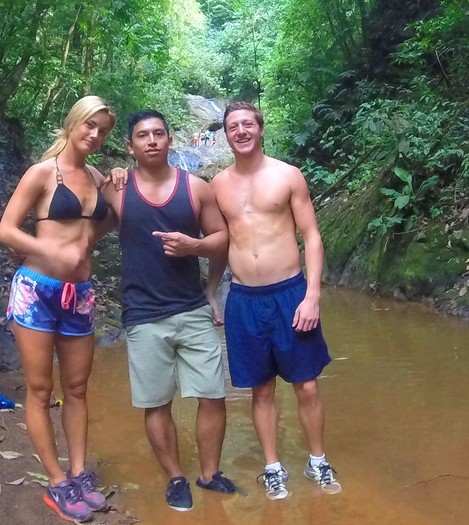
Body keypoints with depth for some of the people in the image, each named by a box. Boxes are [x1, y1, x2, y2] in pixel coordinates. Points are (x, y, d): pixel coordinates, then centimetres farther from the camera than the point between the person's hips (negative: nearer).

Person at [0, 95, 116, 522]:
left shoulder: (98, 178, 8)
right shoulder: (43, 172, -7)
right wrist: (55, 252, -20)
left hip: (79, 294, 6)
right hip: (36, 290, -5)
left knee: (77, 388, 12)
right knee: (40, 390, 3)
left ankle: (79, 473, 23)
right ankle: (58, 483, 13)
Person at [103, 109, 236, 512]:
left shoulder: (197, 187, 0)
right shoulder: (116, 190, -2)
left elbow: (223, 238, 4)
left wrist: (194, 245, -13)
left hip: (195, 311, 1)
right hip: (144, 318, -1)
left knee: (214, 397, 5)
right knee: (156, 405, 8)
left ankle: (210, 472, 27)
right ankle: (176, 478, 28)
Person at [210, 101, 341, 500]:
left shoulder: (288, 175, -3)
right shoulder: (219, 184, 5)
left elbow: (312, 237, -3)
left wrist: (312, 295, -11)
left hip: (290, 293, -1)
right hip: (243, 299, 2)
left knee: (307, 387, 9)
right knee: (262, 390, 12)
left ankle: (318, 462, 30)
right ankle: (273, 467, 29)